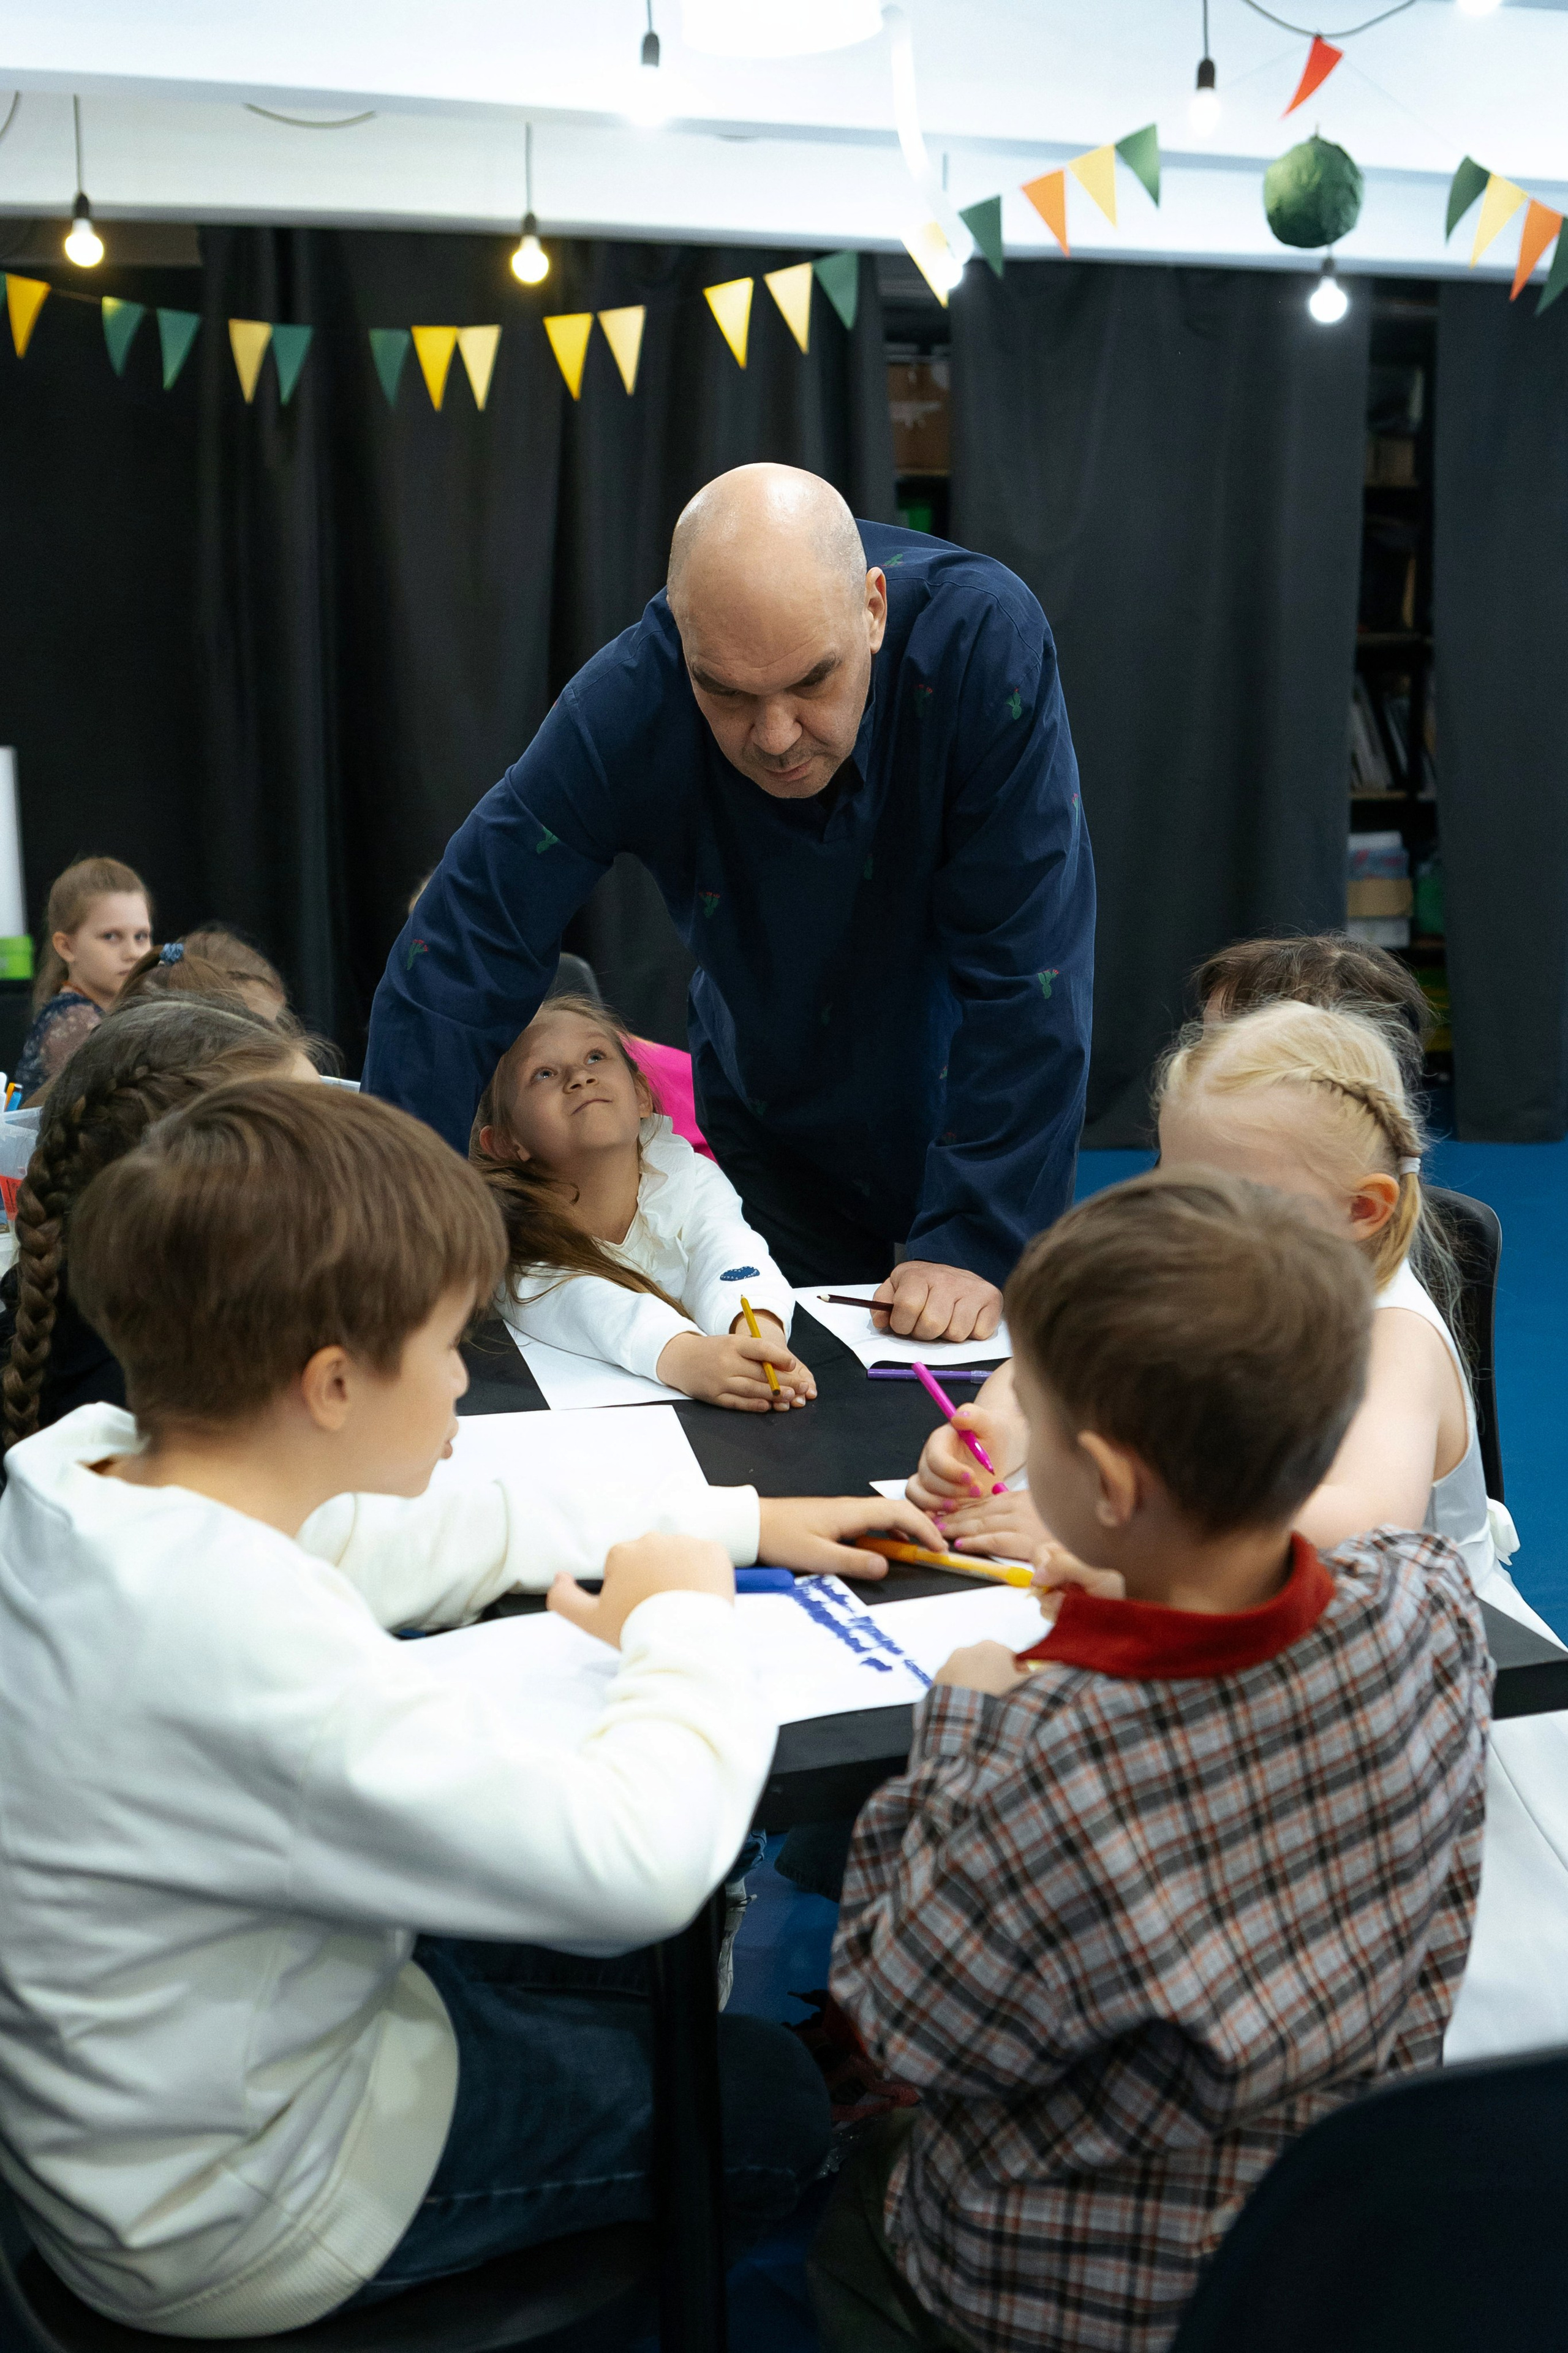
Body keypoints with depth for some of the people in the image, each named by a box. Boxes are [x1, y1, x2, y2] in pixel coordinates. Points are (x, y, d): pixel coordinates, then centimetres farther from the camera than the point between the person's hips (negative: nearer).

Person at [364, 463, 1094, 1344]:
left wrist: (976, 1239, -31)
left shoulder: (983, 637, -31)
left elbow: (1026, 967, -29)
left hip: (981, 1115, 0)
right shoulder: (625, 709, -28)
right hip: (771, 1131, 1)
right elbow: (458, 966, -25)